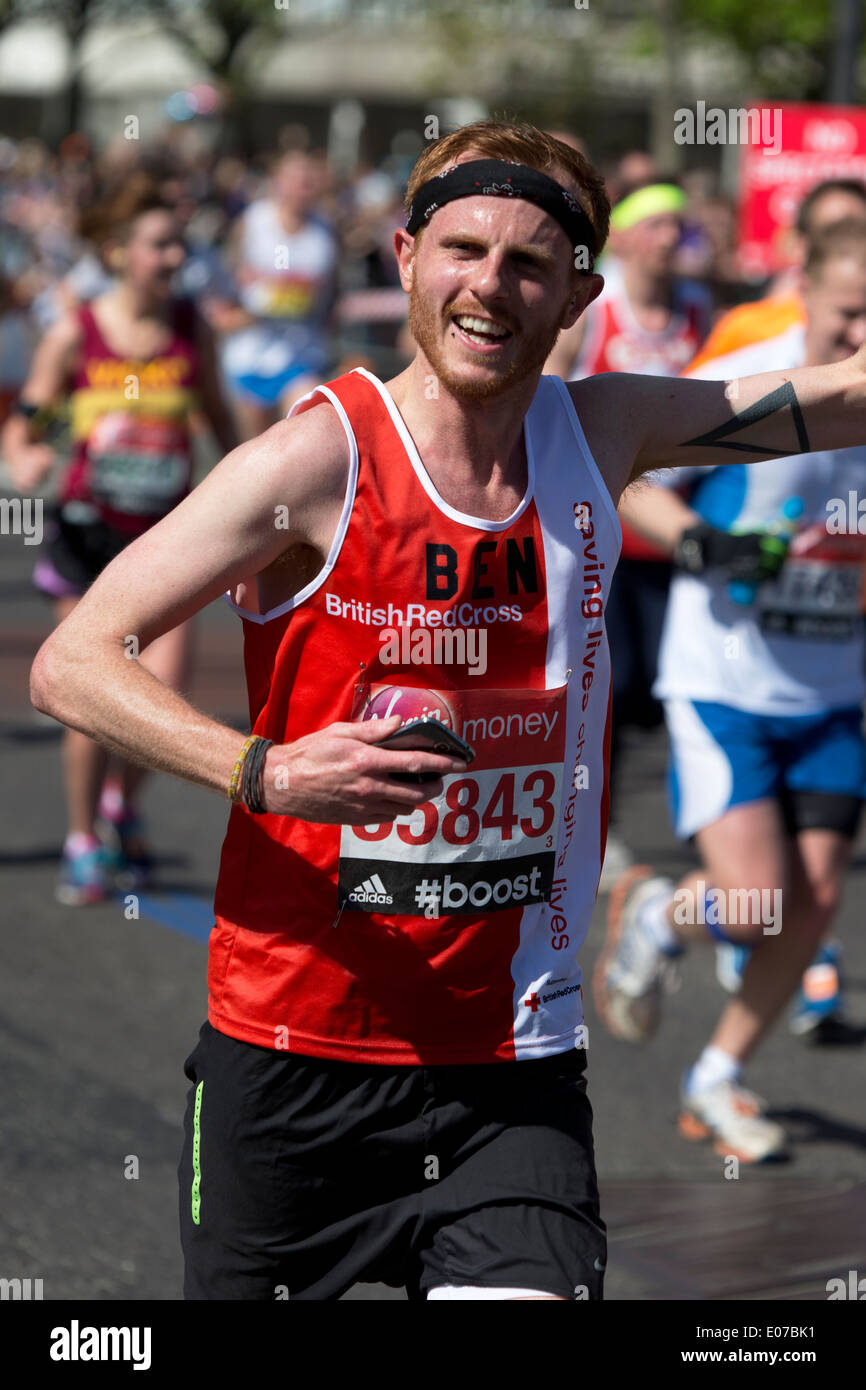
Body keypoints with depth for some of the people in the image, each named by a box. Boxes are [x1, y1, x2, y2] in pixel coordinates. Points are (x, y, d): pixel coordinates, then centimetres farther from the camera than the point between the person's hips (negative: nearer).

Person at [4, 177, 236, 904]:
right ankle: (84, 843, 18)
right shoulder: (73, 337, -7)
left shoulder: (192, 328, 0)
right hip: (89, 530, -2)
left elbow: (219, 419, 13)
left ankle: (123, 802, 20)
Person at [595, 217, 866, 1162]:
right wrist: (699, 541, -21)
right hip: (721, 681, -4)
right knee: (753, 902, -15)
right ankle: (655, 915, 21)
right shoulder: (732, 389, -14)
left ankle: (717, 1081, 21)